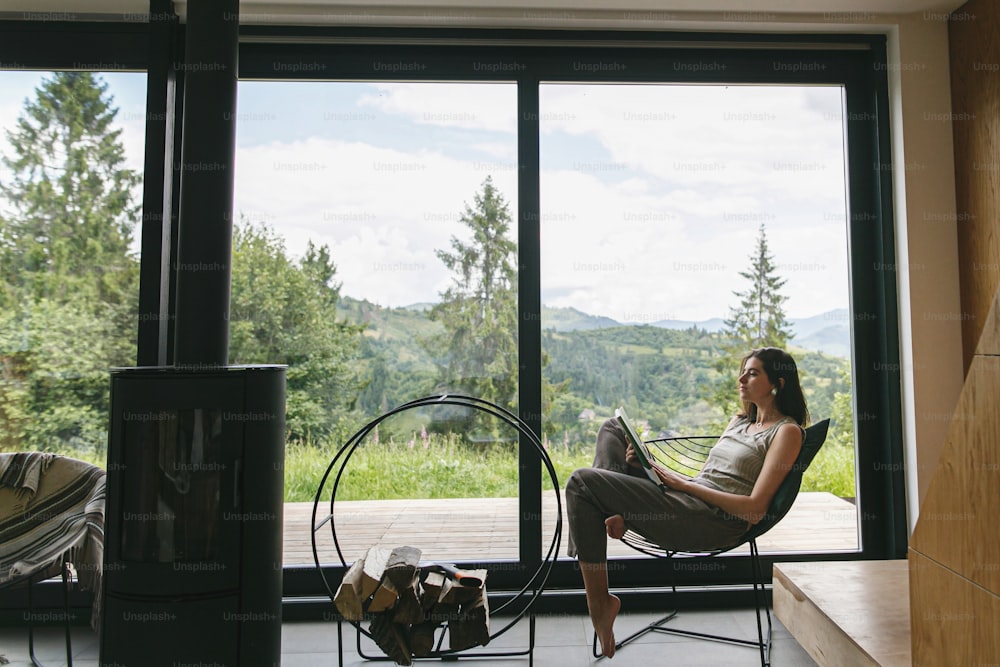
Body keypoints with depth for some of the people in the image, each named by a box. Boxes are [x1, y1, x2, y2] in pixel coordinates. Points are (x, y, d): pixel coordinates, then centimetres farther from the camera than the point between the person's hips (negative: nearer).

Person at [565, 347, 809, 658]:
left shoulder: (787, 431, -2)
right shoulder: (739, 422, 23)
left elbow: (755, 509, -12)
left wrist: (685, 484, -13)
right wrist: (649, 463, 2)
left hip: (712, 522, -9)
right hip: (687, 503, 9)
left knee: (581, 481, -18)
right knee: (612, 427, 12)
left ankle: (599, 603, -11)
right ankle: (617, 512, -11)